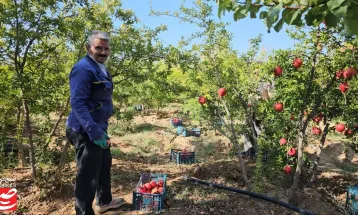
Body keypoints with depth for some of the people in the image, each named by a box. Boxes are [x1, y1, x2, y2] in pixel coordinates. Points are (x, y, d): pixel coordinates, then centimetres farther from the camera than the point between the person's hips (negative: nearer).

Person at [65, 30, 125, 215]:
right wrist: (94, 132, -31)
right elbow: (77, 103, -26)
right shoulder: (84, 69, -18)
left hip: (98, 128, 10)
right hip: (86, 131, -10)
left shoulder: (100, 68, 12)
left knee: (104, 166, 23)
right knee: (88, 174, 0)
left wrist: (101, 129, 19)